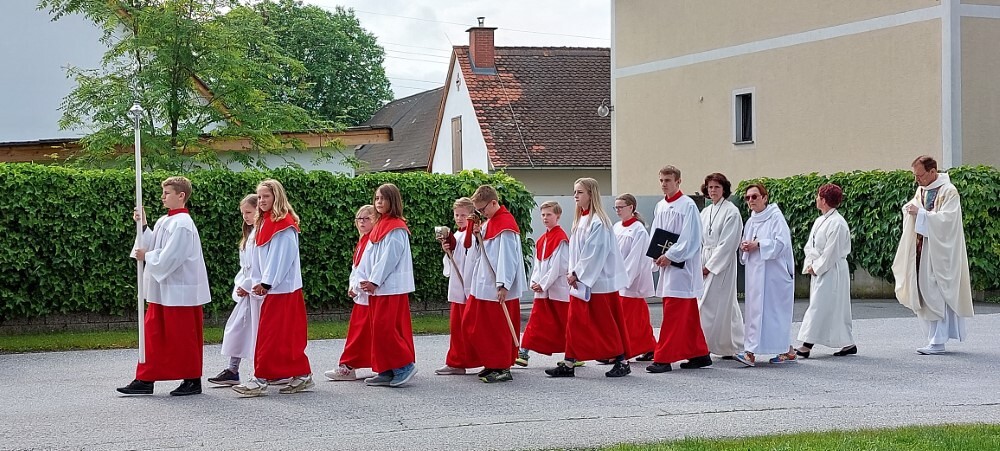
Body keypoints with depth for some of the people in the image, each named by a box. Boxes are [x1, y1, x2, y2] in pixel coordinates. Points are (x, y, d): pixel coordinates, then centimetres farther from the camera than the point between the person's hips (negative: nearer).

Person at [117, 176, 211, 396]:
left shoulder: (181, 224, -17)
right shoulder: (163, 221, 12)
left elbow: (169, 258, -21)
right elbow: (153, 247, 12)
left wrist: (146, 256, -9)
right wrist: (143, 226, 4)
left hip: (180, 291, -9)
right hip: (162, 289, 9)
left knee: (183, 336, 0)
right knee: (153, 334, 9)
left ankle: (192, 380, 11)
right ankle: (145, 380, 13)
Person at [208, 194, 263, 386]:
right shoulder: (249, 235, 18)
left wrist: (247, 286, -14)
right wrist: (239, 286, 8)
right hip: (246, 290, 9)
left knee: (259, 329, -4)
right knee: (236, 325, 7)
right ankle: (232, 370, 11)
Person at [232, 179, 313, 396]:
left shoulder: (284, 224, -11)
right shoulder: (264, 223, 16)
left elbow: (283, 256, -17)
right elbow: (258, 257, 17)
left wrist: (267, 283, -16)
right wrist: (257, 282, 8)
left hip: (282, 288, -9)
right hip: (271, 287, 9)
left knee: (269, 333, -9)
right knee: (288, 335, 9)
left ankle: (261, 379, -8)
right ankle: (302, 375, 14)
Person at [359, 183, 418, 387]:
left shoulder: (396, 228, -10)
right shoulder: (379, 226, 17)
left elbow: (390, 258, -16)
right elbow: (369, 257, 16)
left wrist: (374, 281, -15)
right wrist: (365, 281, 7)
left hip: (392, 286, -9)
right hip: (376, 286, 9)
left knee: (384, 328, -13)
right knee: (378, 329, 8)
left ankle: (405, 365, -5)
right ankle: (386, 371, 12)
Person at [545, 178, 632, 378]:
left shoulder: (598, 222, -15)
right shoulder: (580, 220, 13)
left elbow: (595, 252, -19)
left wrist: (577, 273, -15)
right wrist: (573, 273, 2)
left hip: (598, 281, -9)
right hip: (580, 281, 9)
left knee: (606, 323, -2)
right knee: (574, 322, 7)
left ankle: (622, 361, 8)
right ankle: (569, 363, 10)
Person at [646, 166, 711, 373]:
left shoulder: (688, 206, -10)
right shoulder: (660, 206, 13)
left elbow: (691, 239, -14)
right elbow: (655, 234, 17)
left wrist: (670, 256, -16)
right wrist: (657, 255, 0)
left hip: (681, 266, -8)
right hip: (666, 264, 8)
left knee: (673, 314, -9)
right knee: (688, 315, 13)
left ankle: (663, 358, -9)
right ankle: (700, 354, 20)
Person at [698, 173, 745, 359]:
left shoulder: (731, 212, -7)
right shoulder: (705, 213, 14)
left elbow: (727, 243, -12)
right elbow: (700, 241, 14)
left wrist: (710, 265, -13)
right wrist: (700, 264, 1)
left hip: (723, 263, -6)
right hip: (705, 264, 6)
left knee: (710, 305, -10)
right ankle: (730, 347, 11)